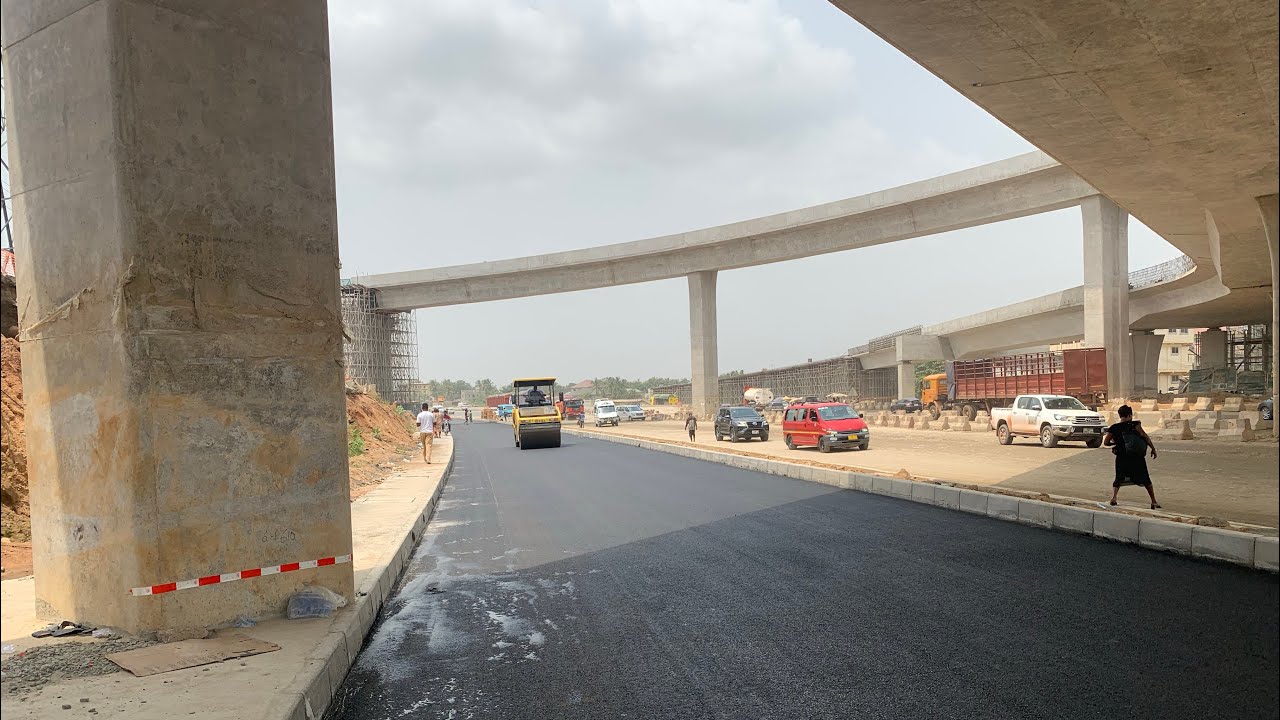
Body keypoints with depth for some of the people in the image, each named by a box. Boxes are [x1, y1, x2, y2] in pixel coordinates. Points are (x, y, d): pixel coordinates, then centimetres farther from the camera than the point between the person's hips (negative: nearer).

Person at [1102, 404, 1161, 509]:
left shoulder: (1113, 428, 0)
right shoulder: (1134, 424, -5)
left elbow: (1105, 442, -1)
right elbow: (1145, 436, -14)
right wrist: (1153, 448, -8)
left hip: (1122, 458, 1)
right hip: (1138, 458, -1)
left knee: (1118, 479, 13)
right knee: (1146, 480, 14)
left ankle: (1113, 497, -11)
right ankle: (1154, 501, 18)